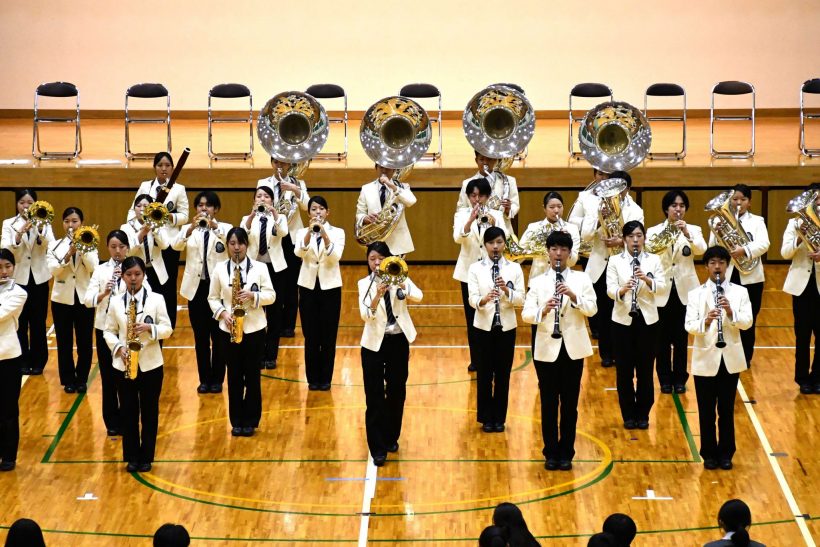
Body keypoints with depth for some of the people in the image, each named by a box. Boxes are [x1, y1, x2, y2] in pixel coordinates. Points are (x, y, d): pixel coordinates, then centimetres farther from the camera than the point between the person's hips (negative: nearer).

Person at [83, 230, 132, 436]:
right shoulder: (100, 270, 4)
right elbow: (88, 300, -3)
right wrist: (103, 294, -22)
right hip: (105, 328, 2)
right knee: (108, 376, 6)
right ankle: (112, 423, 16)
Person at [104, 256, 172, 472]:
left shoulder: (156, 299, -2)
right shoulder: (116, 302, 2)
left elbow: (167, 329, -3)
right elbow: (109, 331, 5)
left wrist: (149, 328, -21)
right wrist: (118, 347, -13)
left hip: (151, 364, -1)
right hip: (124, 365, 1)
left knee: (149, 412, 6)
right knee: (128, 412, 6)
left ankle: (146, 457, 16)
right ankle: (132, 457, 16)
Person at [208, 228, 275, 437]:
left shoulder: (260, 268, -3)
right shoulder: (220, 269, 1)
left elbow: (271, 295, -1)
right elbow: (213, 298, 6)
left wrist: (253, 296, -18)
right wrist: (222, 313, -11)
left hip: (254, 329, -1)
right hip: (229, 329, 1)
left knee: (252, 375, 4)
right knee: (234, 375, 7)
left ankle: (250, 421, 15)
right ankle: (236, 421, 15)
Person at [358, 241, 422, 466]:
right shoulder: (364, 284, -3)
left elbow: (418, 296, -19)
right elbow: (365, 315, -17)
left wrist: (401, 286, -37)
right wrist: (378, 296, -35)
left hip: (398, 342, 1)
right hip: (374, 344, -1)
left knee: (397, 392, 12)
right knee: (374, 396, -3)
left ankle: (391, 438, 30)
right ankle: (378, 448, 1)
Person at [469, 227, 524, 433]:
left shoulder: (514, 268, 0)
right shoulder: (475, 268, -2)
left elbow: (521, 299, -5)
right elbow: (472, 299, -11)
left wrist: (506, 290, -23)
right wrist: (483, 299, -32)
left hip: (506, 327, 1)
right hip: (484, 326, -1)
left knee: (503, 373, 6)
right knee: (485, 373, 5)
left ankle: (499, 418, 17)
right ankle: (486, 418, 15)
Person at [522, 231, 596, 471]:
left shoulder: (581, 279, 4)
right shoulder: (538, 282, 4)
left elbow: (592, 309, -7)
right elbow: (526, 314, -4)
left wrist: (573, 296, -23)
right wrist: (543, 310, -23)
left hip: (573, 348, 0)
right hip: (546, 349, 0)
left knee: (570, 403, 5)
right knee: (549, 403, 4)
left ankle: (566, 453, 14)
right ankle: (551, 453, 14)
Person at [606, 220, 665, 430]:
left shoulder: (653, 260, 3)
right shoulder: (615, 261, 1)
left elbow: (662, 285, -7)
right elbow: (610, 289, -9)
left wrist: (647, 280, -26)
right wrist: (622, 290, -30)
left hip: (647, 319, 0)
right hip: (623, 320, 0)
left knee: (645, 369, 5)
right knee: (624, 369, 4)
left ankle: (643, 414, 15)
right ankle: (628, 415, 14)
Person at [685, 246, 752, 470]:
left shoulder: (740, 292, 1)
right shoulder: (696, 294, -2)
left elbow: (747, 322, -8)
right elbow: (689, 326, -10)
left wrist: (731, 313, -27)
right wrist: (705, 321, -30)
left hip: (731, 359, 1)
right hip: (705, 359, -1)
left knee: (727, 409, 9)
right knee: (706, 410, 7)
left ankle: (726, 454, 20)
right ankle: (709, 454, 18)